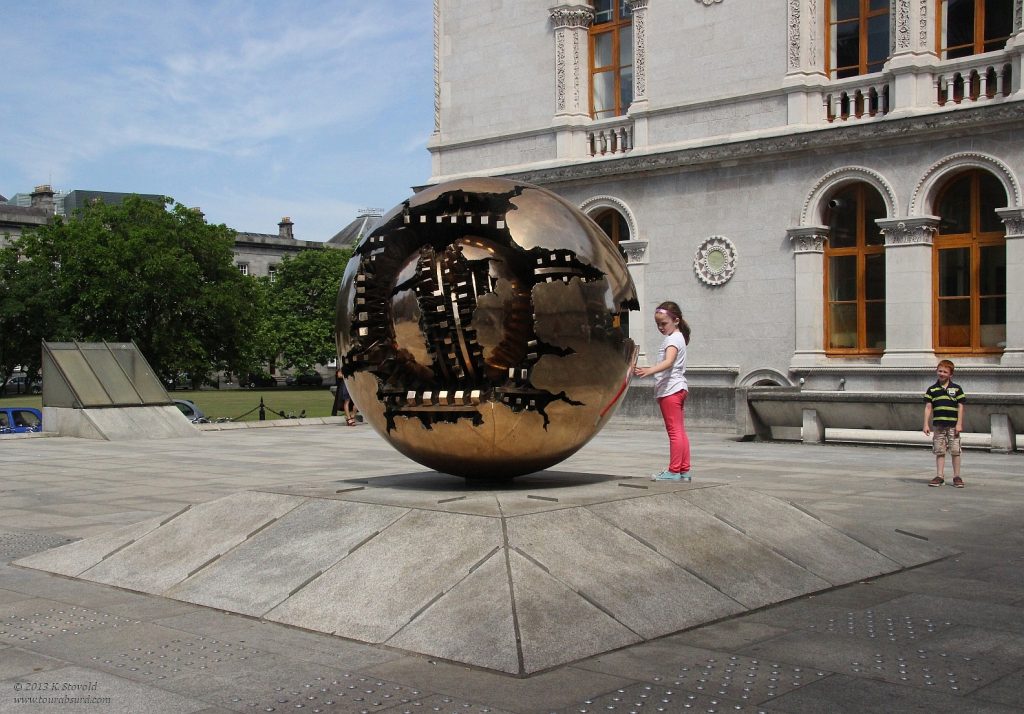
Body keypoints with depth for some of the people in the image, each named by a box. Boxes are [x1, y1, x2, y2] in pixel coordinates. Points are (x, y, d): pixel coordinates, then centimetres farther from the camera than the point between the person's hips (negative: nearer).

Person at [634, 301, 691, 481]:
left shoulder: (673, 339, -13)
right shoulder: (676, 338, 20)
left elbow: (669, 362, -30)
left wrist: (650, 370, -45)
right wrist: (650, 371, 28)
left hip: (670, 390, -11)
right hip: (677, 388, 11)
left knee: (675, 431, -9)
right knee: (680, 431, 10)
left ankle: (674, 471, -9)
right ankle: (684, 471, 13)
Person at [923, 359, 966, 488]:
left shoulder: (957, 389, 3)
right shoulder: (932, 390, 7)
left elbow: (960, 407, 1)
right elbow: (928, 407, 6)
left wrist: (959, 424, -6)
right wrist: (926, 424, -1)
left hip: (953, 425, -2)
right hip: (938, 425, 2)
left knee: (955, 451, 0)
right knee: (939, 451, 5)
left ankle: (957, 476, 8)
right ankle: (940, 476, 10)